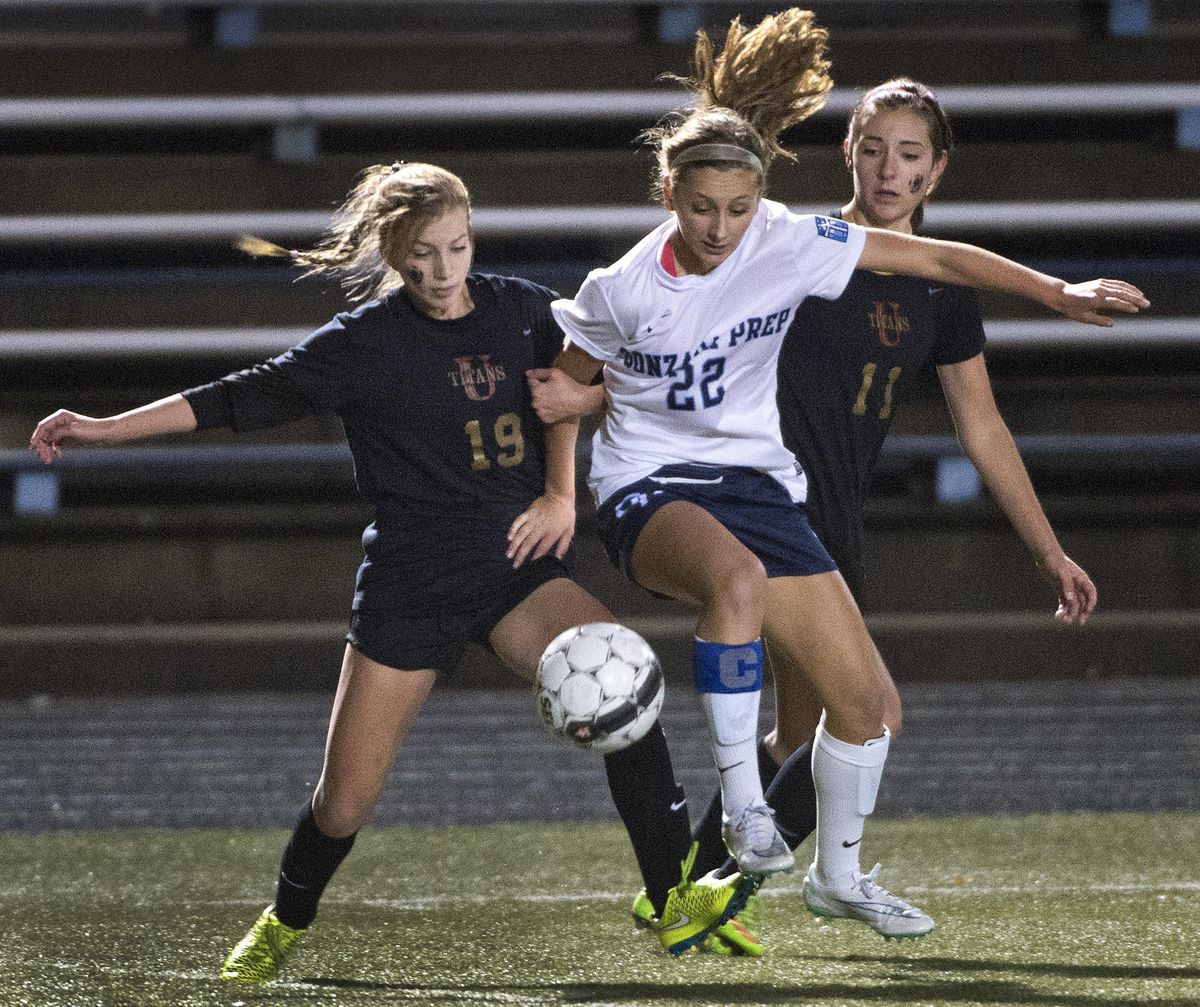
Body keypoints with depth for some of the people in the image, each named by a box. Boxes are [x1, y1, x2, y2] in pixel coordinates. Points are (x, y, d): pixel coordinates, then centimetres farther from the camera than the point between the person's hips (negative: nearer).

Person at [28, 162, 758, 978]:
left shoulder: (522, 310, 3)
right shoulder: (365, 343, -6)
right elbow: (242, 400, -2)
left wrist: (561, 494, 8)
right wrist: (105, 429, -5)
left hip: (516, 564, 2)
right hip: (411, 586, -2)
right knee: (345, 801, -1)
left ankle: (676, 902, -22)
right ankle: (285, 925, 31)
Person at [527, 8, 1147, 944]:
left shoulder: (788, 244, -9)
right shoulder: (622, 289, -11)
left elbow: (932, 257, -3)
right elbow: (571, 378, 8)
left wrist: (1058, 292, -7)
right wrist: (544, 395, -16)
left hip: (756, 481, 4)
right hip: (650, 486, -4)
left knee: (863, 697, 1)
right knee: (737, 577, -41)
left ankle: (839, 874, 27)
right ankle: (742, 801, -29)